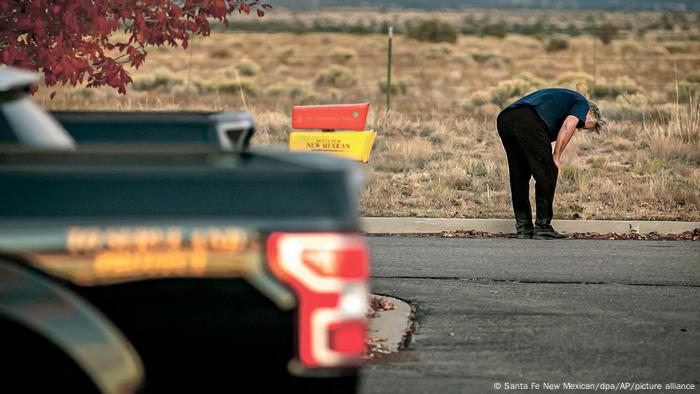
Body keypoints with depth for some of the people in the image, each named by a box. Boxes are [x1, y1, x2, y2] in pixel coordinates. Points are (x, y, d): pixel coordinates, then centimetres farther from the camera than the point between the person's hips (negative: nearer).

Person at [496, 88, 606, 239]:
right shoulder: (582, 103, 18)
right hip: (528, 121, -8)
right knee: (547, 174, 5)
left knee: (518, 176, 19)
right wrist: (556, 157, 2)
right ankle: (543, 227, 8)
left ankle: (523, 227, 22)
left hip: (504, 119, 8)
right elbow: (568, 126, -4)